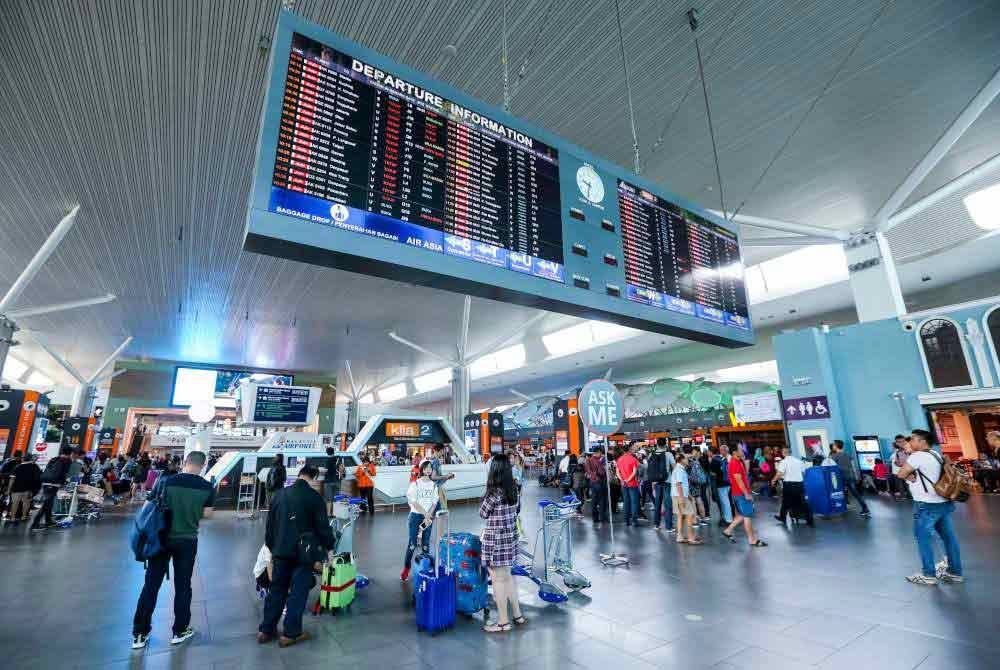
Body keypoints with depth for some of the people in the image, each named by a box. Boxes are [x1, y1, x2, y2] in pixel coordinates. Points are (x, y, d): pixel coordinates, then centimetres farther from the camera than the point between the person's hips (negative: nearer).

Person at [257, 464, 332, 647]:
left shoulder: (279, 494, 5)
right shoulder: (314, 497, -13)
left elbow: (270, 525, 12)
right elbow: (323, 526, -11)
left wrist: (272, 548, 23)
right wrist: (329, 547, 3)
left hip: (280, 551, 5)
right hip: (303, 553, -5)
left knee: (277, 589, 18)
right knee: (298, 591, 6)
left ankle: (266, 630, 26)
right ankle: (291, 633, 12)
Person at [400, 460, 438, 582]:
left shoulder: (434, 485, 5)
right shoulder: (415, 484, -5)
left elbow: (434, 503, 1)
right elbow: (414, 502, -10)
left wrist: (428, 517, -10)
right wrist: (425, 514, -14)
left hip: (429, 517, 3)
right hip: (416, 516, -3)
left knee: (426, 543, 6)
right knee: (412, 543, -2)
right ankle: (406, 569, 9)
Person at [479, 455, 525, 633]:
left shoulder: (494, 493, -22)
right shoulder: (512, 490, 0)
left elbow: (482, 514, -7)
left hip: (495, 541, -8)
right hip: (510, 538, 8)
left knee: (498, 580, 6)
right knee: (507, 576, 20)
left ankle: (503, 622, 17)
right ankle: (517, 615, 31)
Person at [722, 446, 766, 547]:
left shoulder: (739, 462, 13)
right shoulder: (735, 463, -20)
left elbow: (745, 474, 14)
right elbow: (739, 480, -22)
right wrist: (746, 494, -20)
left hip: (742, 493, 10)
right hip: (741, 494, -10)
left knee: (742, 515, 17)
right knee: (747, 516, -1)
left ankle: (728, 530, 23)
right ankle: (752, 539, 9)